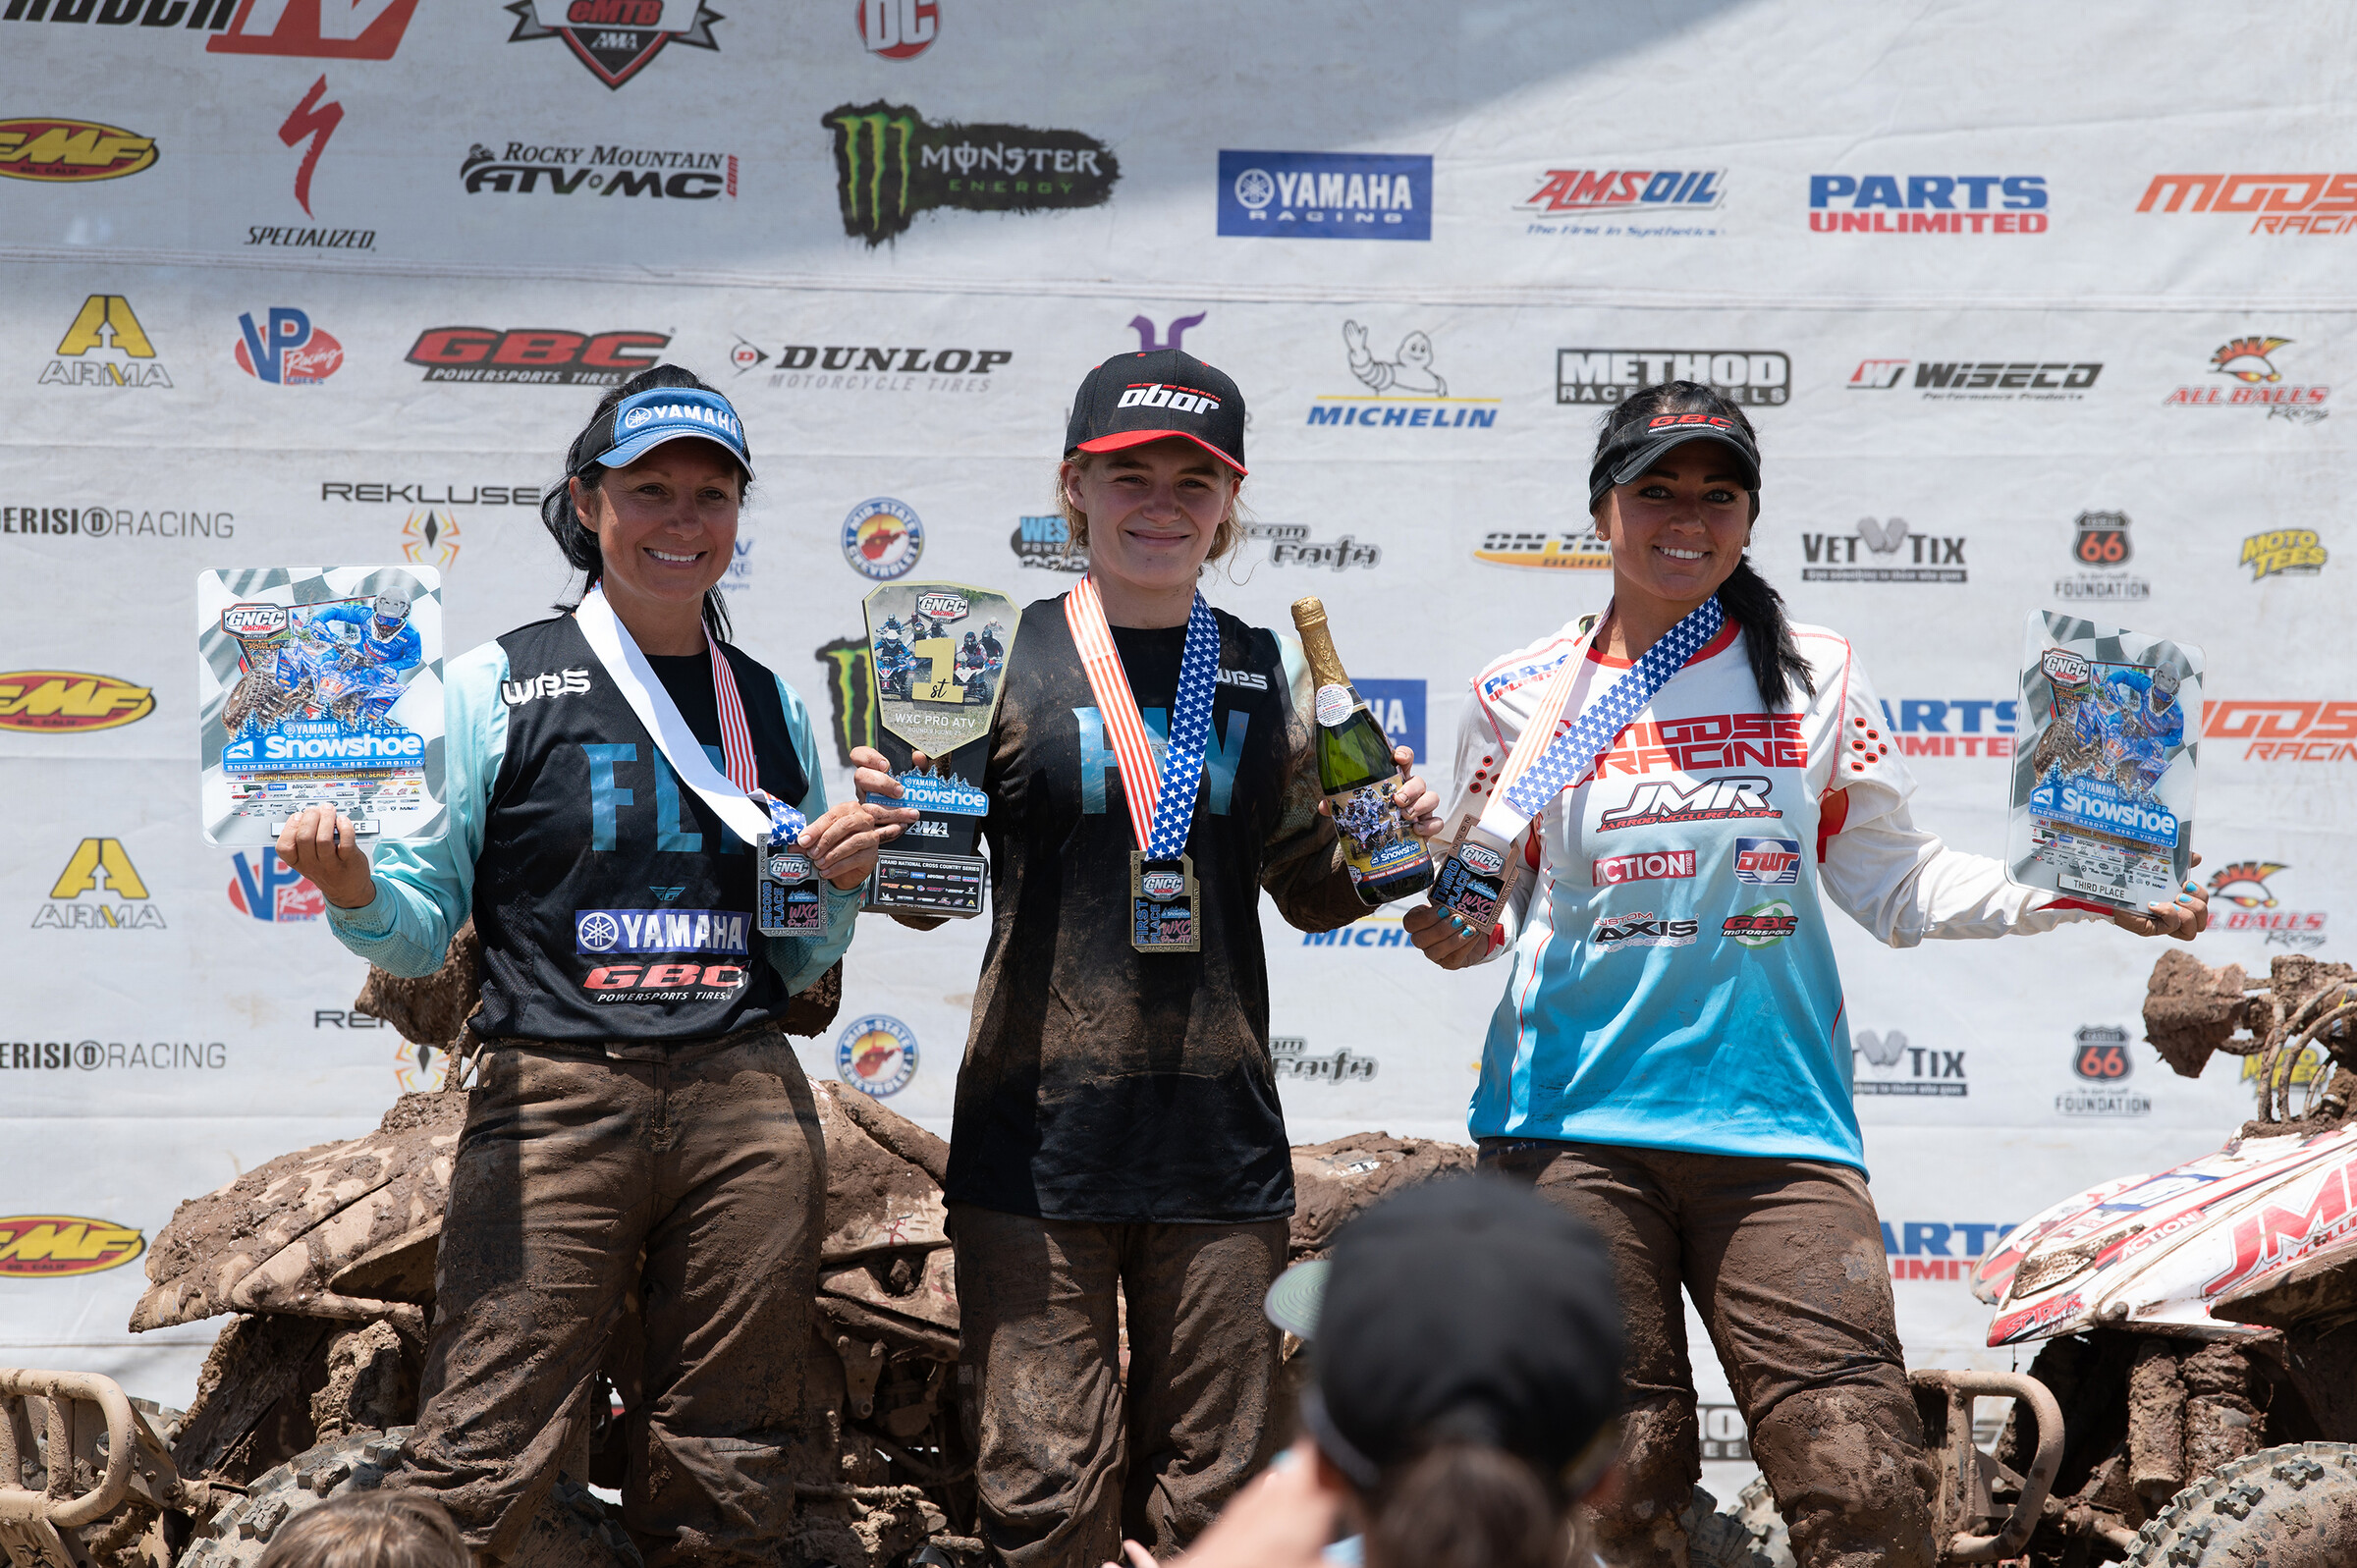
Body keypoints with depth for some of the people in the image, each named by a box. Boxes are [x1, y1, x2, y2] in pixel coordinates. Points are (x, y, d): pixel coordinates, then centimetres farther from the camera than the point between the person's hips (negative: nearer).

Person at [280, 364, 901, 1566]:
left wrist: (840, 883, 2)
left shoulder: (773, 709, 15)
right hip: (555, 1101, -4)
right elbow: (422, 929, 2)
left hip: (749, 1108, 4)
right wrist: (352, 889, -18)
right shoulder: (498, 687, 2)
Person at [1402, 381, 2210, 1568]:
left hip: (1776, 1121, 0)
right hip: (1576, 1123, 0)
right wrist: (1455, 933, -8)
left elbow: (1892, 881, 11)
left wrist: (2072, 889, 0)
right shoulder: (1523, 698, 10)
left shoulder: (1814, 678, 11)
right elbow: (1487, 905, 14)